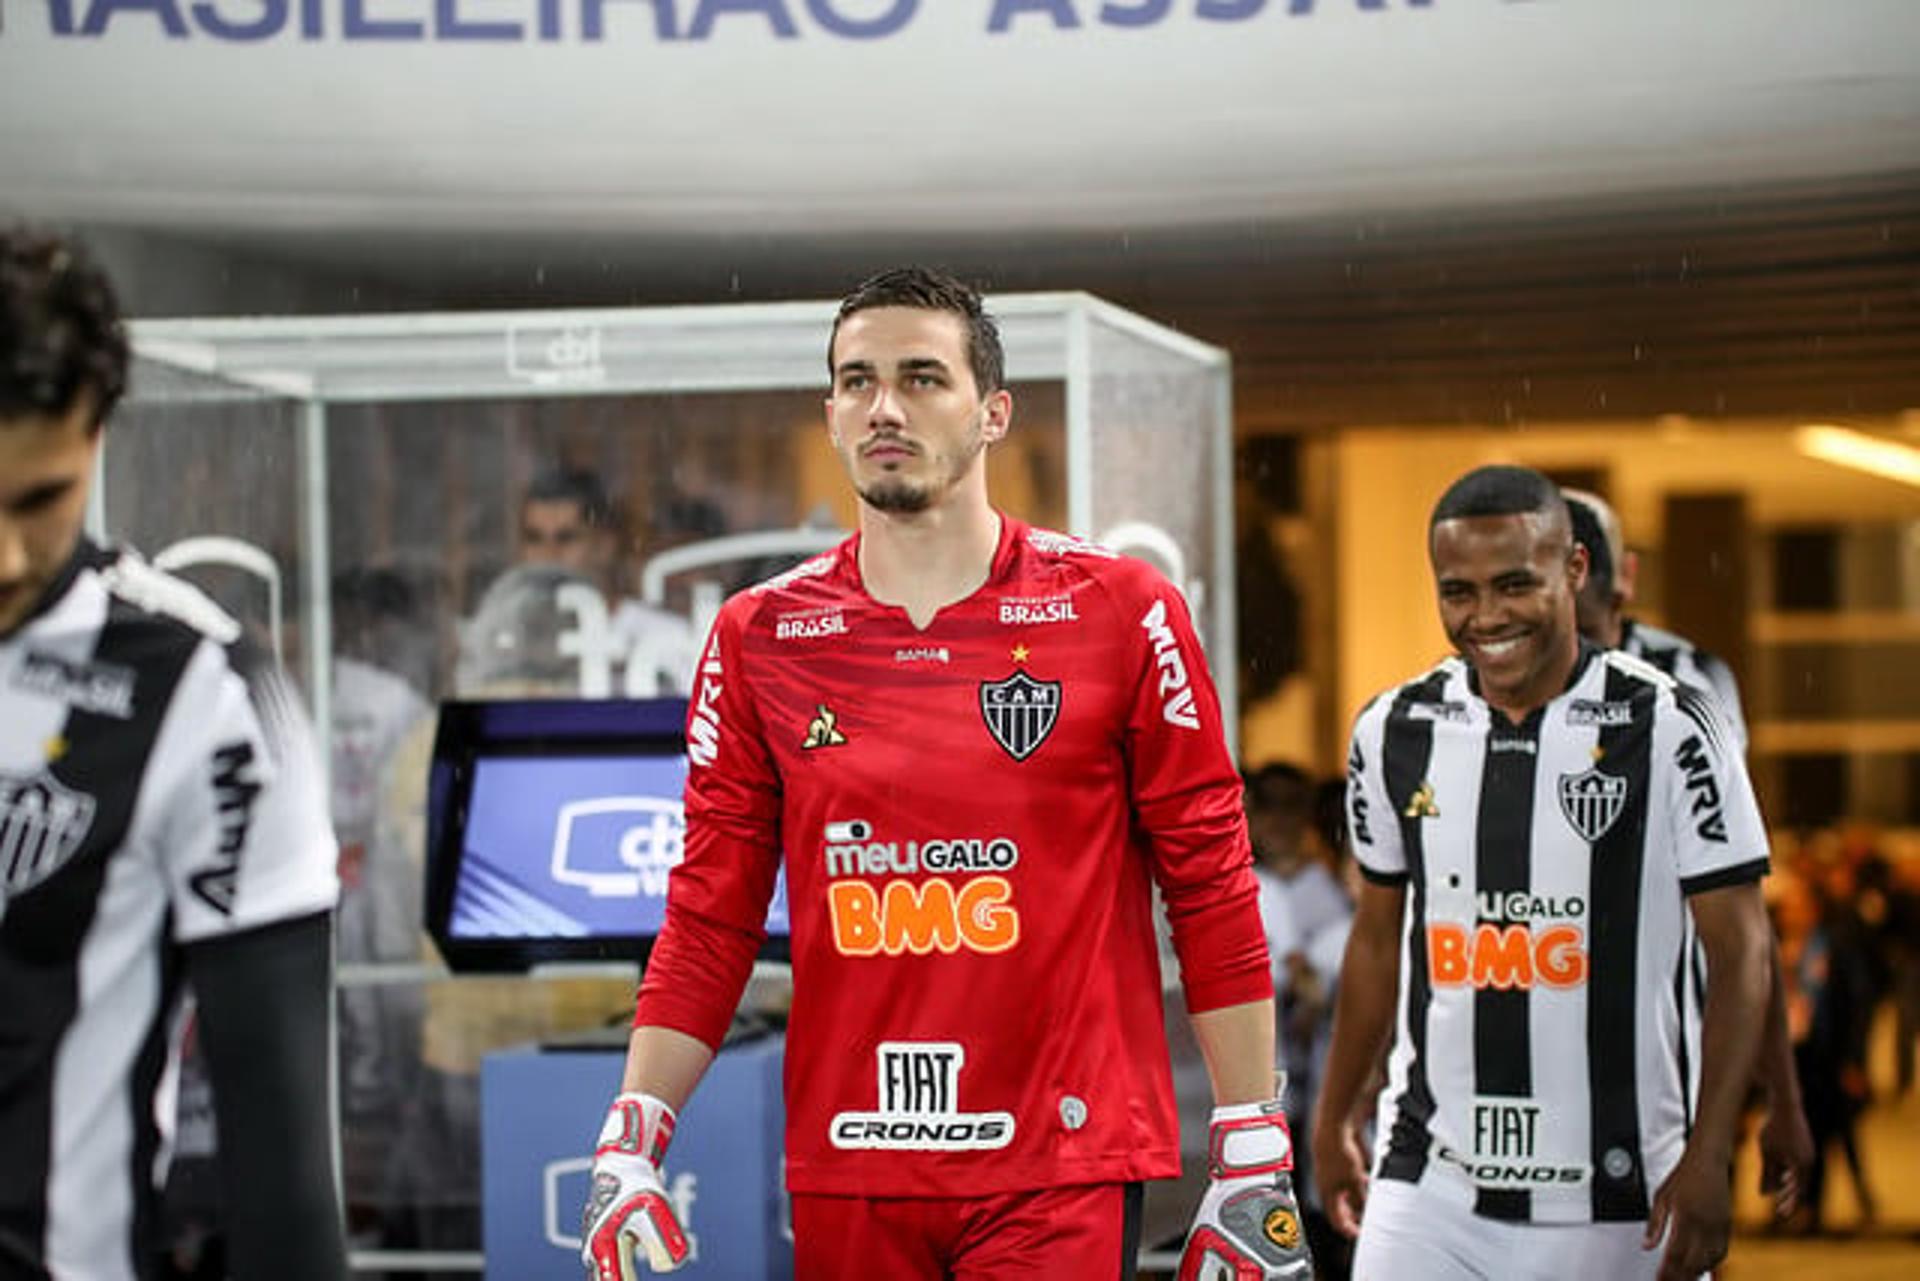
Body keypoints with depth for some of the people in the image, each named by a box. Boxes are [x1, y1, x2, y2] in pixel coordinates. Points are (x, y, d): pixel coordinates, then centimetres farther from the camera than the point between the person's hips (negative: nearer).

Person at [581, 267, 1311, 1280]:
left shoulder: (1117, 611, -1)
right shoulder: (760, 636, 6)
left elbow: (1211, 891, 0)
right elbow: (709, 918, 8)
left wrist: (1254, 1161, -2)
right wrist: (629, 1144, -2)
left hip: (1060, 1167, -2)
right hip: (846, 1173, 3)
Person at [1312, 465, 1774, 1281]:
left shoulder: (1666, 730, -6)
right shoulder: (1395, 732, 5)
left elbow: (1739, 953, -5)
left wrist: (1708, 1158, -12)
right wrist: (1334, 1117, 22)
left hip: (1614, 1200, -2)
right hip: (1431, 1187, 3)